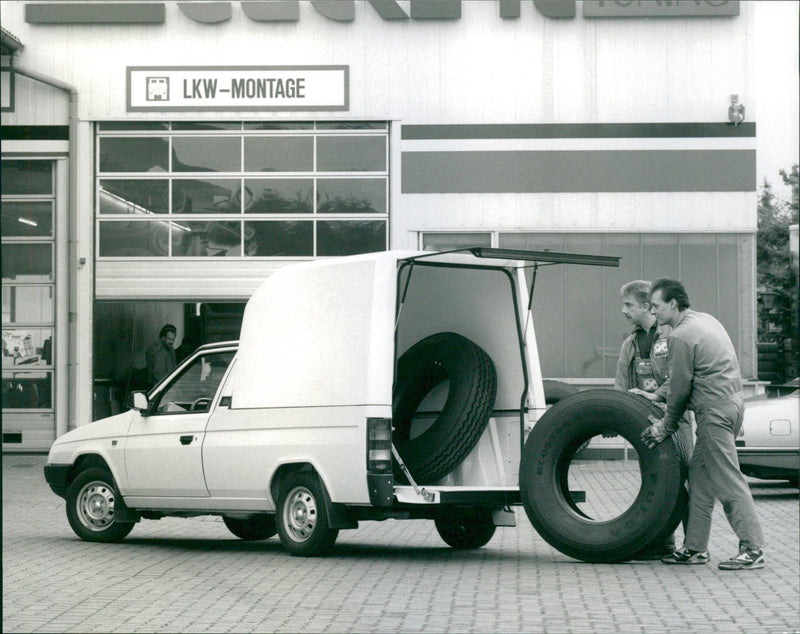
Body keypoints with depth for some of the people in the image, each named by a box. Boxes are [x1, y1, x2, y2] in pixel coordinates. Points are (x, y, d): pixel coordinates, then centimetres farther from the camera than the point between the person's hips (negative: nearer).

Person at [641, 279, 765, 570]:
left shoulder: (681, 336, -13)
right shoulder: (706, 321, 17)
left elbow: (680, 387, -9)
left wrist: (666, 426, 3)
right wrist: (658, 396, 26)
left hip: (715, 411, -10)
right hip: (732, 402, 10)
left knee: (728, 481, -8)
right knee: (699, 476, 13)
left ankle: (753, 549, -7)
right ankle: (695, 547, 17)